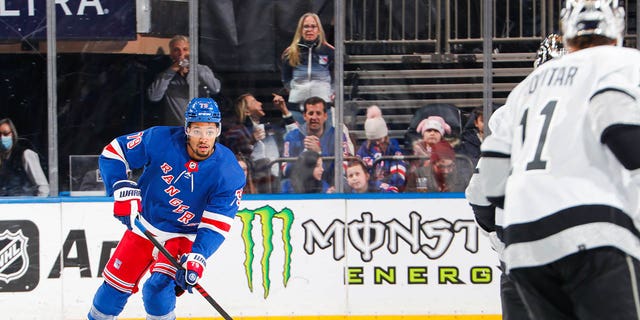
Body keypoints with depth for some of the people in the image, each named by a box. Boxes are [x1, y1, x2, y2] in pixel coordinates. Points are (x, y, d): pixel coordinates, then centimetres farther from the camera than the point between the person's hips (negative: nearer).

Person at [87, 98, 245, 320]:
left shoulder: (229, 174, -22)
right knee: (116, 283, 6)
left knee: (159, 286, -23)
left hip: (185, 235, -2)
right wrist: (123, 190, -21)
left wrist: (195, 261, -35)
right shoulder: (161, 140, -21)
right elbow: (113, 152, -10)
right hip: (145, 224, 2)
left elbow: (215, 225, -23)